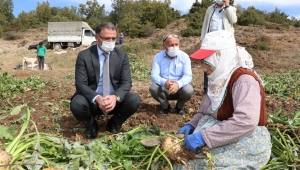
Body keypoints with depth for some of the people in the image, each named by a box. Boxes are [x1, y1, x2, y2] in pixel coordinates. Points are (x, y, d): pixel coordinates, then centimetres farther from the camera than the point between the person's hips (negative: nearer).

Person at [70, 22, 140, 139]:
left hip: (115, 100, 2)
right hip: (92, 100, -1)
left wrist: (115, 97, -28)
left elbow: (126, 82, -6)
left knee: (134, 100, -26)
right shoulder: (84, 56, -7)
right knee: (77, 104, -32)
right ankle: (91, 125, 4)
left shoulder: (122, 55, -2)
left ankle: (114, 123, 6)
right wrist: (97, 98, -32)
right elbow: (80, 84, -12)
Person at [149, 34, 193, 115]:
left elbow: (188, 76, -16)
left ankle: (179, 106, 5)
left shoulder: (184, 56, -8)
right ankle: (165, 106, 2)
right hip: (163, 88, 1)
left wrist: (178, 84, -39)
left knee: (189, 90, -31)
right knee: (153, 88, -29)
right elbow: (154, 75, -16)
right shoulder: (158, 57, -6)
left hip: (179, 88, 0)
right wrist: (164, 82, -39)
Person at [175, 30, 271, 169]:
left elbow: (245, 122, -36)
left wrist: (203, 137, -36)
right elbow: (205, 111, 11)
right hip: (227, 137, 8)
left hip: (247, 143, -8)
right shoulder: (220, 78, 6)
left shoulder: (244, 80, -22)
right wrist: (191, 125, -7)